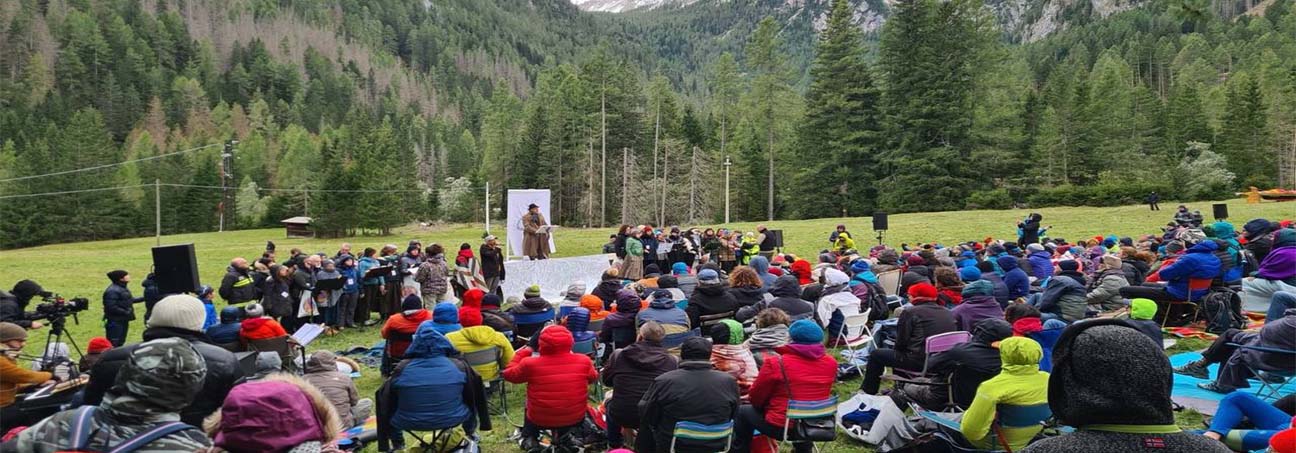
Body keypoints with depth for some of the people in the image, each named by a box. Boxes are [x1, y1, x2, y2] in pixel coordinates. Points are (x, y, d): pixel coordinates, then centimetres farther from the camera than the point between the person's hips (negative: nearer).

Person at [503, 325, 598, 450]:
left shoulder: (530, 364, -21)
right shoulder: (583, 361, -17)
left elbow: (508, 374, 0)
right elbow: (593, 378, 6)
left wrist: (528, 348, 4)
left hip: (539, 420, 0)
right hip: (575, 418, 1)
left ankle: (529, 438, 25)